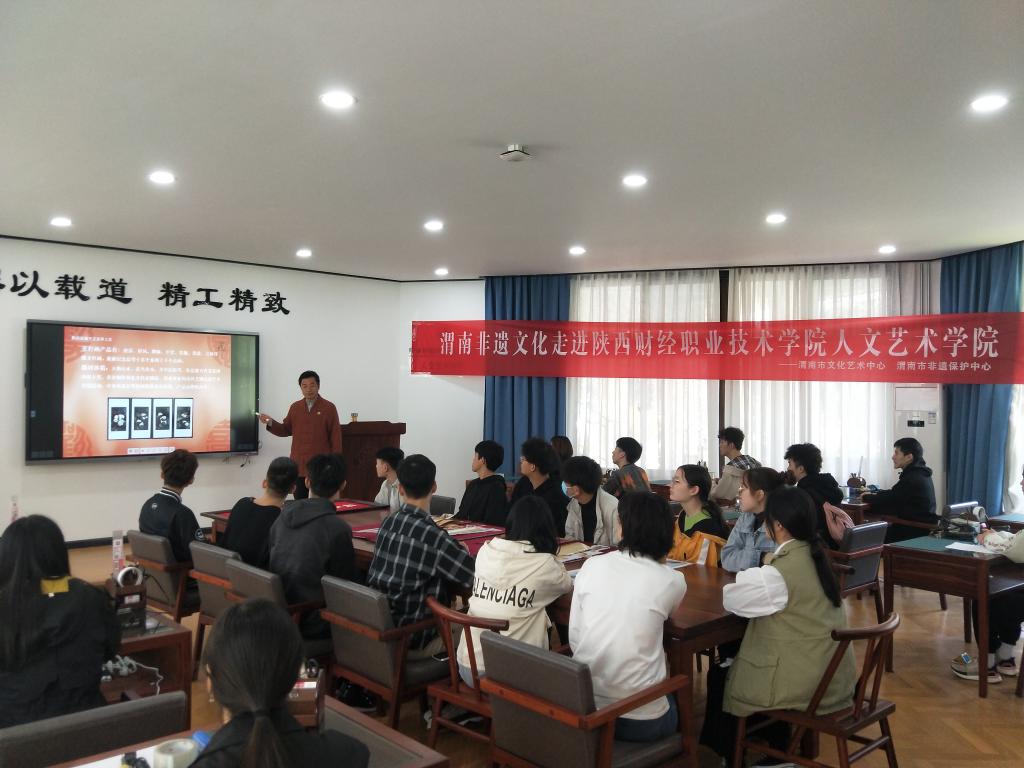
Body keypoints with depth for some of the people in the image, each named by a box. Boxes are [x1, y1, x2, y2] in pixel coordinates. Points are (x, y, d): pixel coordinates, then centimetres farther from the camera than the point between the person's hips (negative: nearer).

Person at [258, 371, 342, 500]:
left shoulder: (329, 407, -4)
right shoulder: (295, 407, 9)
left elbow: (335, 437, -4)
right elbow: (286, 430, 14)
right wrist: (270, 423, -4)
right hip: (299, 465, 4)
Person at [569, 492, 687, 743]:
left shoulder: (591, 566, -2)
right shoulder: (673, 581, -7)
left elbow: (574, 638, 3)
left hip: (583, 711, 3)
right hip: (641, 720, -2)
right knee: (674, 699, 32)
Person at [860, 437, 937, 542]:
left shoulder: (912, 478, -21)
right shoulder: (920, 474, 13)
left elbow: (889, 499, -16)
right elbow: (894, 494, 18)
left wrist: (866, 497, 0)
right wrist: (874, 494, 7)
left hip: (916, 531, -10)